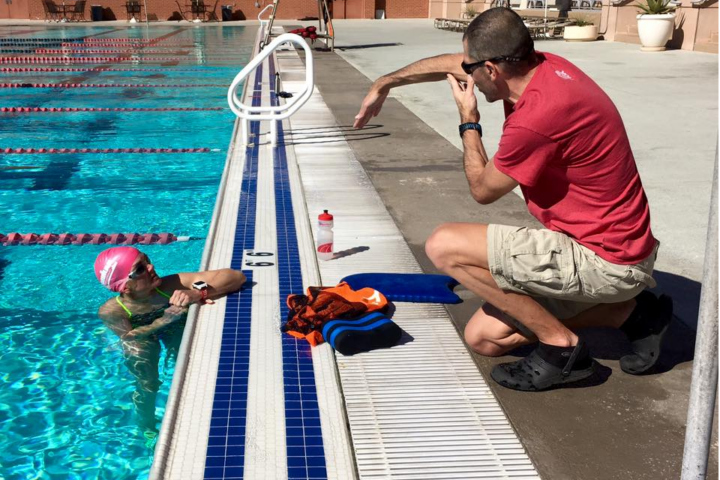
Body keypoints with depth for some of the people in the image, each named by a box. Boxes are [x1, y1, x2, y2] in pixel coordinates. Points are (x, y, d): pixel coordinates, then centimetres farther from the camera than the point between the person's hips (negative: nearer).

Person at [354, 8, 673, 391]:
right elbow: (451, 63, 16)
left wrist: (468, 121, 3)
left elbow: (483, 189, -9)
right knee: (482, 338, 12)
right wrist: (384, 84, 25)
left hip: (605, 261, -9)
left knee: (444, 246, -15)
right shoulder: (543, 66, -1)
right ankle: (630, 311, 13)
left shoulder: (537, 117, -28)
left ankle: (561, 345, -4)